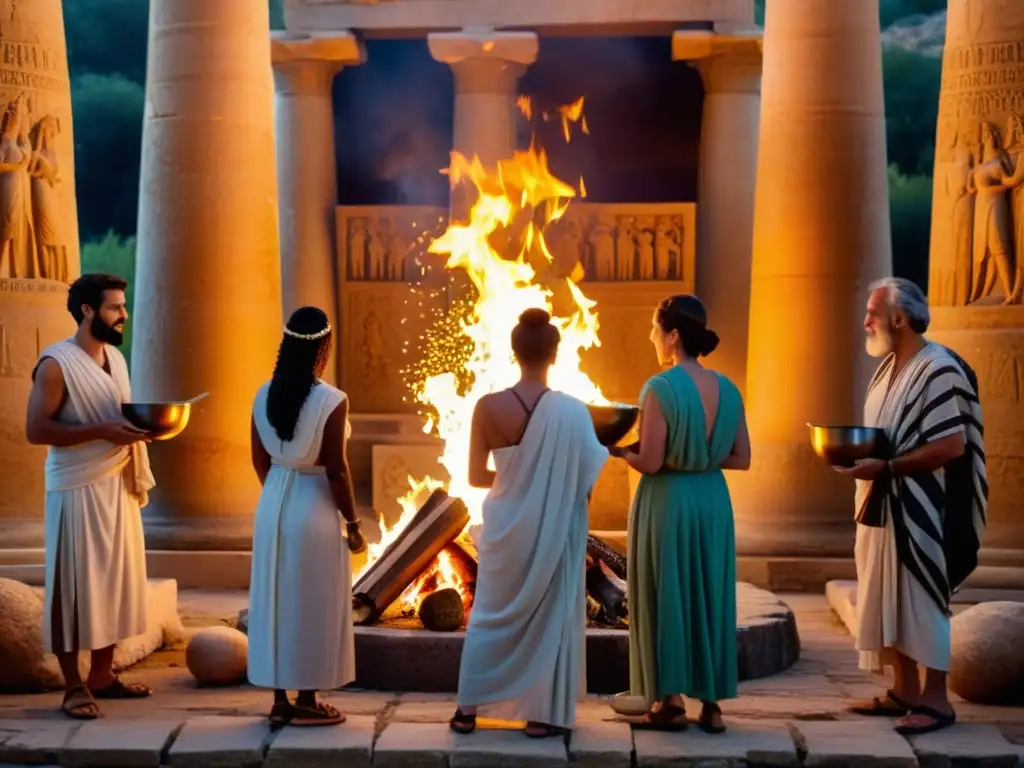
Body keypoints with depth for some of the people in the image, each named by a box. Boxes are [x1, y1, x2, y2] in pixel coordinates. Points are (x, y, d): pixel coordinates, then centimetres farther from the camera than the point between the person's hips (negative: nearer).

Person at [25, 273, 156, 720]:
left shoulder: (116, 357, 12)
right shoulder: (55, 364, -13)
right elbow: (35, 430, -18)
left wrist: (144, 424, 2)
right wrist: (102, 431, -24)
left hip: (118, 487, 8)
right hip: (77, 490, -8)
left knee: (115, 580, 11)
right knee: (74, 585, -2)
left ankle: (102, 675, 22)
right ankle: (73, 686, 6)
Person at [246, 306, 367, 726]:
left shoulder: (264, 396, 1)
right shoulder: (332, 401, -17)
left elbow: (260, 461, 8)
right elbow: (336, 471, -15)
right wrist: (352, 524, -6)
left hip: (272, 505, 6)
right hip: (315, 508, -6)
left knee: (275, 601, 11)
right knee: (312, 605, 5)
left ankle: (280, 699, 18)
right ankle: (306, 701, 12)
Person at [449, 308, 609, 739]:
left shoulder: (487, 407, -11)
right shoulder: (571, 411, -15)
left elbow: (476, 476, -4)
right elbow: (591, 475, -9)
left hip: (505, 527, 2)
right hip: (554, 528, -2)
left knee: (491, 614, 15)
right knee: (551, 615, 11)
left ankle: (468, 709, 18)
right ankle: (542, 715, 14)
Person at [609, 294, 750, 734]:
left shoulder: (661, 388, -15)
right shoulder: (727, 390, 4)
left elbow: (650, 463, -18)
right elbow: (741, 459, 5)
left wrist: (618, 449, 0)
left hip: (667, 501, -5)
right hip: (712, 500, 6)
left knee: (666, 594, 5)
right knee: (710, 594, 12)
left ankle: (672, 702, 9)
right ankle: (711, 704, 15)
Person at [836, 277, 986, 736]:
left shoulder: (939, 369, -16)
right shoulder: (889, 368, 12)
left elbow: (952, 445, -22)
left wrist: (885, 467, -23)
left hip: (920, 511, -9)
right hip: (885, 507, 9)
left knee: (922, 600, -3)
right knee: (890, 600, 11)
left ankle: (935, 699, 5)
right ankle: (905, 691, 20)